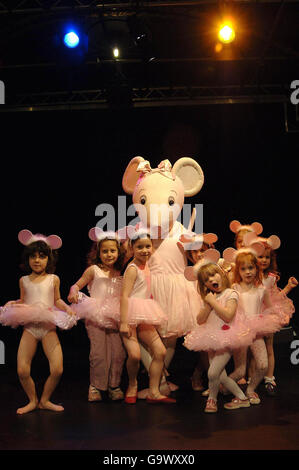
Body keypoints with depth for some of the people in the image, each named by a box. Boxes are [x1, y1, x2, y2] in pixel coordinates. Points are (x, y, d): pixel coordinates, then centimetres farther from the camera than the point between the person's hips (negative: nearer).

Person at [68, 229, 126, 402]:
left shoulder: (120, 273, 12)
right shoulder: (93, 270, 1)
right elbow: (77, 285, 0)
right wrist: (73, 293, -20)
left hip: (115, 317, 3)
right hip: (95, 316, -3)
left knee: (118, 352, -1)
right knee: (99, 352, -6)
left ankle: (114, 385, 15)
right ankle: (96, 386, 10)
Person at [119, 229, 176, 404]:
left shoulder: (145, 265, 13)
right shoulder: (132, 269, -11)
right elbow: (124, 295, -20)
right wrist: (123, 322, -26)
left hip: (144, 318, 9)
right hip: (131, 317, -8)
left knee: (160, 351, 1)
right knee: (134, 354, -21)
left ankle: (153, 392, 8)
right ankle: (132, 385, 8)